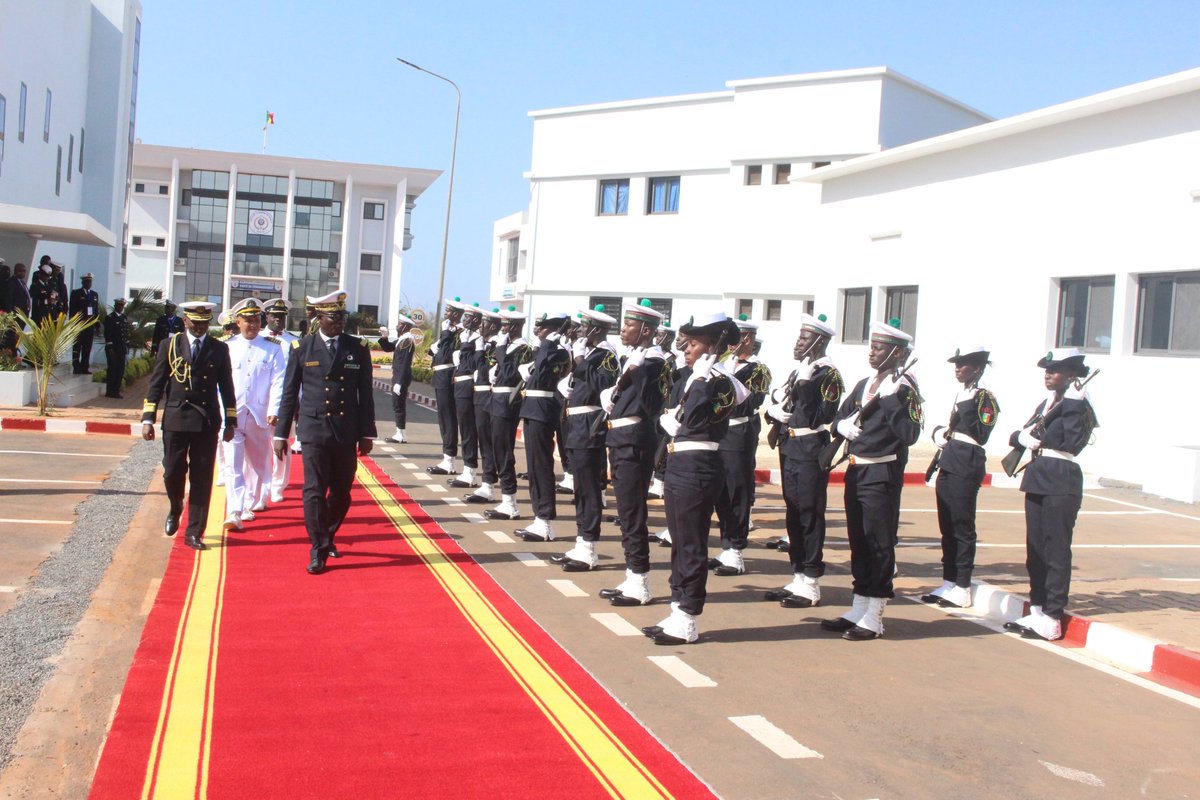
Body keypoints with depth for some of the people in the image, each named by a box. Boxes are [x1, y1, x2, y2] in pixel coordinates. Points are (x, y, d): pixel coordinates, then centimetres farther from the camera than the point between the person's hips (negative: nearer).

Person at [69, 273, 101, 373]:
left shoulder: (95, 294, 17)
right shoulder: (76, 293, 3)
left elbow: (97, 311, 15)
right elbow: (72, 309, -1)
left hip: (90, 325, 4)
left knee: (87, 348, 2)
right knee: (77, 347, -4)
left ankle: (85, 368, 4)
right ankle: (76, 367, -4)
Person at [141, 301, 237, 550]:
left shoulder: (219, 349, 7)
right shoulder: (170, 346, 5)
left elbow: (226, 387, 10)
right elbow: (156, 384, 5)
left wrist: (230, 422, 8)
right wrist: (148, 418, -1)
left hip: (207, 421, 0)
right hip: (175, 419, 0)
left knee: (201, 479, 1)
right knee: (172, 473, 2)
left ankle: (194, 533, 9)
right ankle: (175, 510, 34)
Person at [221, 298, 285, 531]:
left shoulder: (272, 349, 3)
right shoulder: (227, 348, 4)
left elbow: (278, 382, -4)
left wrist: (274, 411, -15)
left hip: (259, 417, 2)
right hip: (231, 416, -1)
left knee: (258, 464, 14)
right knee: (233, 465, -9)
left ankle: (250, 504, 32)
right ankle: (234, 513, -14)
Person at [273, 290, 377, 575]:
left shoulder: (358, 349, 4)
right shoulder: (302, 348, 1)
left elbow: (365, 394, 6)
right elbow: (289, 393, 4)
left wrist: (367, 433, 4)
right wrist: (281, 434, 3)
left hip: (347, 432, 2)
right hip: (314, 430, -2)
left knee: (342, 492, 9)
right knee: (315, 491, -4)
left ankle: (328, 536, 33)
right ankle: (318, 551, 6)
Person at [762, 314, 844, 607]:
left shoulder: (828, 374, -9)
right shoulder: (798, 371, 16)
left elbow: (823, 416, -19)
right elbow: (776, 401, 21)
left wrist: (804, 387, -24)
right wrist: (775, 410, 0)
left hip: (811, 453, -8)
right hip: (790, 450, 8)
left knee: (810, 517, -3)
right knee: (794, 515, 12)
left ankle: (811, 586, 5)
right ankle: (798, 579, 22)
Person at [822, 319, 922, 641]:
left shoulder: (905, 388, -10)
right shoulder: (864, 385, 13)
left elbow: (910, 435, -21)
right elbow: (838, 419, 17)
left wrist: (890, 398, -26)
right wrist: (843, 425, -4)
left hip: (882, 475, -8)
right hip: (856, 471, 8)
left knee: (879, 545, -1)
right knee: (859, 543, 14)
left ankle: (873, 619, 6)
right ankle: (859, 611, 24)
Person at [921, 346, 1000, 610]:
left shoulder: (986, 398, -8)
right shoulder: (960, 395, 18)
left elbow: (981, 435, -17)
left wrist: (968, 408, -19)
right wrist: (939, 433, 6)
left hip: (967, 467, -9)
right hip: (949, 465, 9)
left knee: (962, 528, -4)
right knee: (948, 527, 11)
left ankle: (962, 589, 2)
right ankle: (949, 583, 18)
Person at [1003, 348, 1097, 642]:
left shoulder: (1078, 405, -8)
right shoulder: (1047, 403, 16)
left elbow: (1073, 442, -19)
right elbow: (1016, 435, 12)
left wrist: (1072, 405, -16)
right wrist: (1023, 437, -7)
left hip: (1061, 484, -8)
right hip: (1037, 479, 9)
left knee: (1056, 551, -5)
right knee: (1035, 549, 12)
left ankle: (1052, 619, 0)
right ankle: (1037, 610, 21)